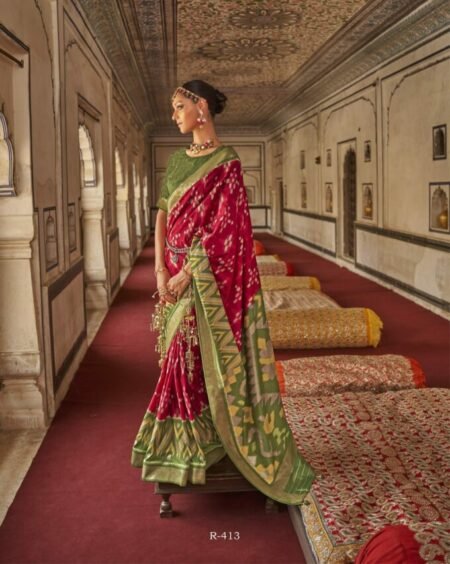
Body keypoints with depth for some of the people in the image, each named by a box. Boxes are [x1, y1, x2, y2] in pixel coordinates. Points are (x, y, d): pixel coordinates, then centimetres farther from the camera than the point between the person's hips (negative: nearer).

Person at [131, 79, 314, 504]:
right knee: (183, 357, 11)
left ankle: (255, 449, 14)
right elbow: (163, 216, 7)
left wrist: (186, 274, -19)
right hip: (177, 274, 7)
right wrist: (160, 271, -4)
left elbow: (222, 226, -16)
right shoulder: (179, 159, 13)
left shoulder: (226, 162, -9)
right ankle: (192, 443, 26)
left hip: (211, 276, -7)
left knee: (217, 356, -1)